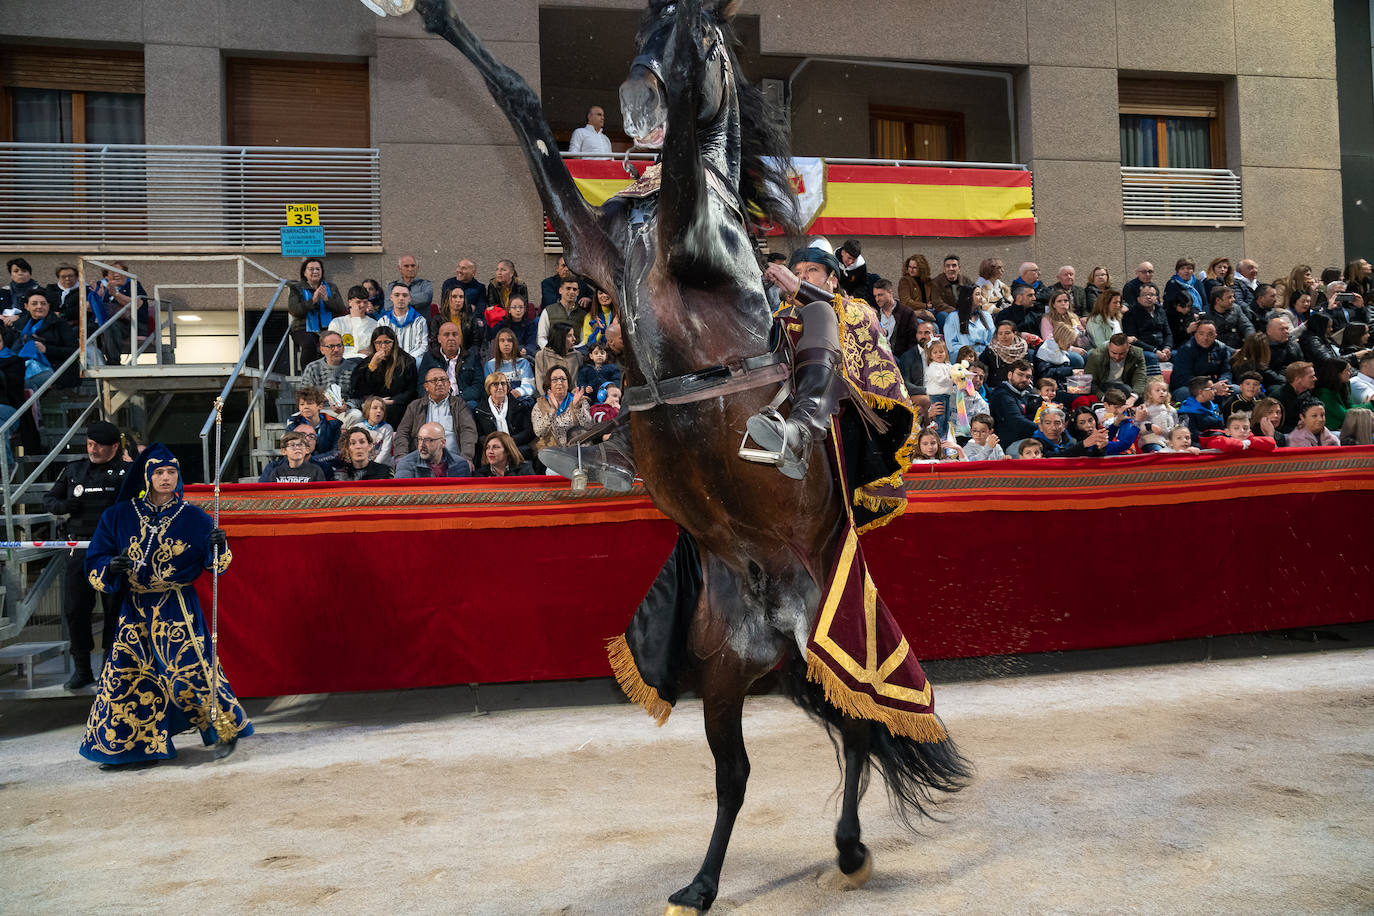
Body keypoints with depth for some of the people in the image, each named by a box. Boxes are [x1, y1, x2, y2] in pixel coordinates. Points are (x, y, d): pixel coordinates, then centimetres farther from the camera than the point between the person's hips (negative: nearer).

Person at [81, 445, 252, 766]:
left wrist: (219, 547, -18)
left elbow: (214, 563, 3)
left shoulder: (192, 517, 0)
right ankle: (122, 743, 25)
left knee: (190, 671, -9)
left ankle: (227, 728, 10)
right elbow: (94, 564, 5)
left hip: (177, 609, -3)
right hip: (134, 608, 3)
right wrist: (110, 567, -17)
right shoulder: (119, 516, 4)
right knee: (124, 675, 6)